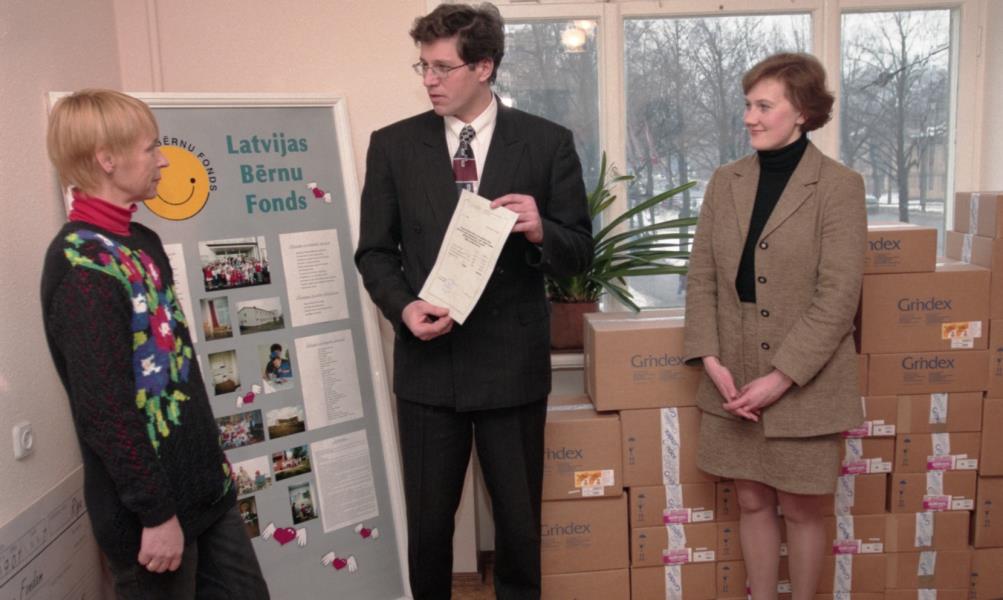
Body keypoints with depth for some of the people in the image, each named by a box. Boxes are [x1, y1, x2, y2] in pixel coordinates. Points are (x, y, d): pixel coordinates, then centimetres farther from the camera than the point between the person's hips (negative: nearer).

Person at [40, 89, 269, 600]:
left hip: (202, 485, 8)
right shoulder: (82, 266, -20)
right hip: (151, 507, -8)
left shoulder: (140, 242, 8)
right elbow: (104, 411, -23)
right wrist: (156, 512, -18)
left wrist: (212, 459, 16)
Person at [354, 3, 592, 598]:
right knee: (427, 520, 13)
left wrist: (540, 231, -21)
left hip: (513, 361, -1)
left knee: (519, 520, 14)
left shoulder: (547, 142, -1)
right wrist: (403, 307, -14)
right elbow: (375, 251, 5)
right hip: (427, 362, 1)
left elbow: (580, 250, 1)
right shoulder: (393, 145, 2)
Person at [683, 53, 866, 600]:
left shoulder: (838, 186, -8)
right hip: (733, 379, 4)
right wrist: (711, 359, -7)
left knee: (799, 509, 11)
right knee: (752, 503, 15)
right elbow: (701, 276, 4)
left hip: (804, 383, -4)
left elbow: (839, 295, -13)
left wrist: (781, 376, -16)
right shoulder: (725, 181, 5)